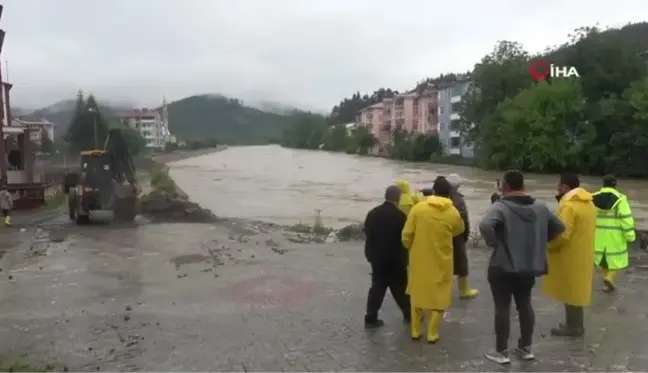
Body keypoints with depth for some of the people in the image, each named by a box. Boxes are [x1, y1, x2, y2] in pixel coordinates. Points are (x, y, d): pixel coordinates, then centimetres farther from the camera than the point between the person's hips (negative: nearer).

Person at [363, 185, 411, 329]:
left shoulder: (372, 213, -1)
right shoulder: (400, 215, -17)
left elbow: (367, 233, 6)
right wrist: (404, 255, 9)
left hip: (377, 258, 4)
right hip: (395, 259, -4)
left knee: (377, 287, 10)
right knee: (400, 288, 11)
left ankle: (371, 318, 10)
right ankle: (409, 314, 27)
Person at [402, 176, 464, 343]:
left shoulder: (418, 208, -9)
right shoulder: (453, 213, -7)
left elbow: (406, 235, -8)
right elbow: (459, 231, 13)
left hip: (419, 260, 1)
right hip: (441, 262, -1)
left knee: (417, 294, 16)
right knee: (438, 297, 13)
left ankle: (415, 331, 23)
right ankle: (432, 334, 16)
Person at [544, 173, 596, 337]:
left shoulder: (569, 206, -22)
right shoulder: (587, 202, 10)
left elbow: (561, 235, -26)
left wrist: (546, 246, -11)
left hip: (570, 256, -9)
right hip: (581, 254, 9)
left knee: (570, 291, 1)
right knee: (575, 290, 17)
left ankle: (573, 326, 11)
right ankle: (575, 323, 27)